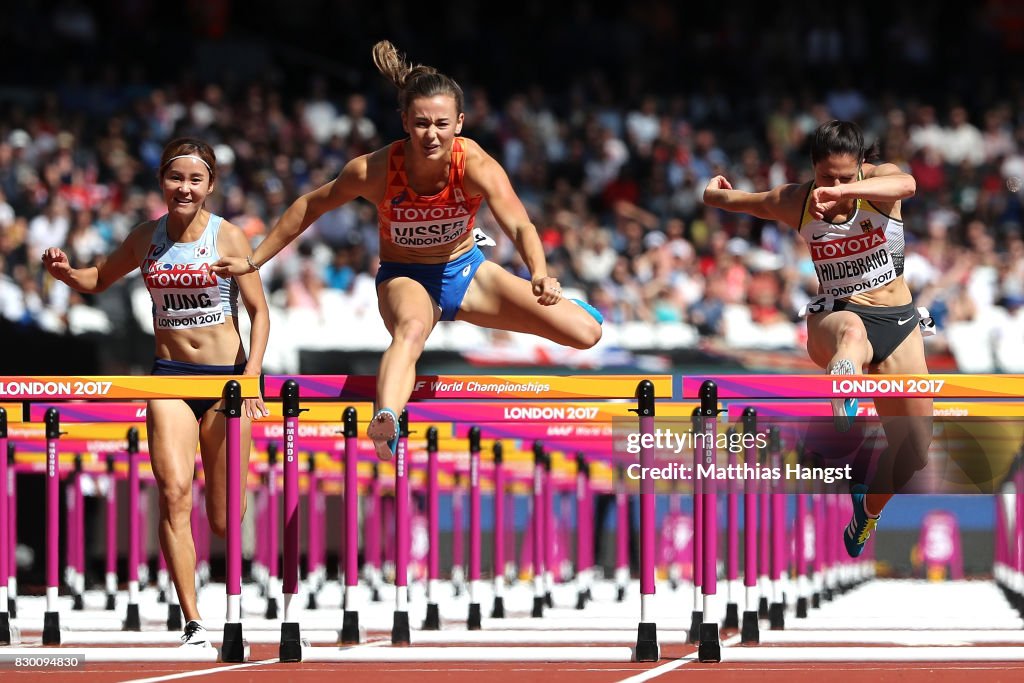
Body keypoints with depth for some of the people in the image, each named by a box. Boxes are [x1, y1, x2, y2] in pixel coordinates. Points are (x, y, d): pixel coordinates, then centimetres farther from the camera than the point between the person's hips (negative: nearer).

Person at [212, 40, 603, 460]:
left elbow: (519, 225, -42)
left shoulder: (476, 166, -28)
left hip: (465, 271, 2)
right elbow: (310, 206, -8)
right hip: (405, 279, -2)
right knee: (411, 330, -41)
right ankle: (386, 421, -68)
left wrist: (540, 276, -62)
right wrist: (253, 261, -5)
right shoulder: (374, 170, -25)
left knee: (586, 332, -6)